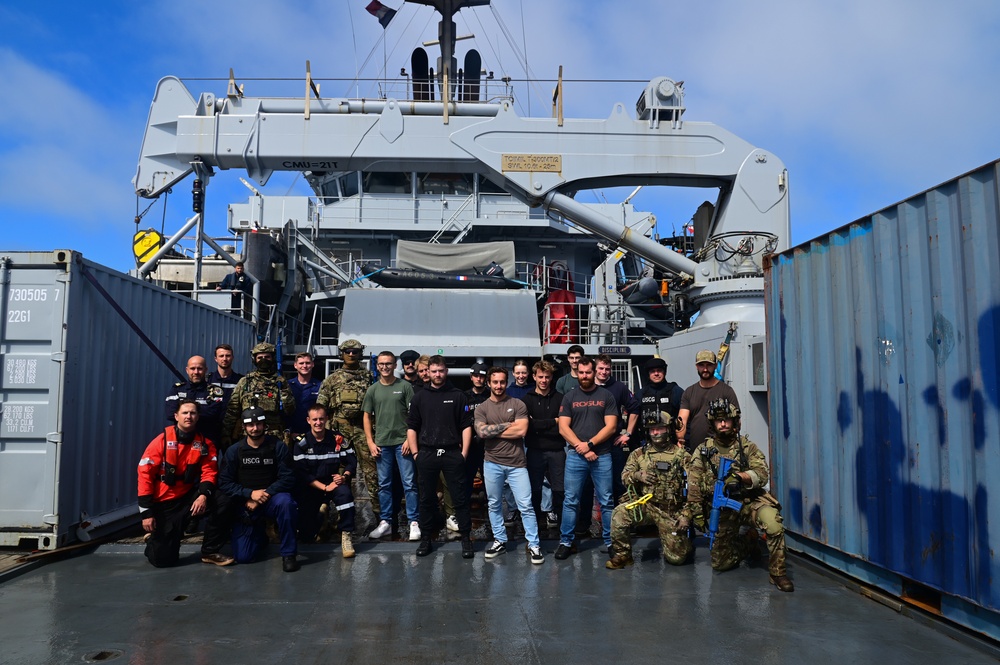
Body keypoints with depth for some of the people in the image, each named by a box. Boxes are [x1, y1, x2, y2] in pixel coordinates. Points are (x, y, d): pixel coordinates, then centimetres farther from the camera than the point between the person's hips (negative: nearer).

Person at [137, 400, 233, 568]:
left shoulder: (204, 443, -5)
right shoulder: (162, 440, -13)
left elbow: (209, 472, -10)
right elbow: (145, 473, -13)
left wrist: (203, 495, -31)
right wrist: (146, 512, -16)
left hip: (188, 497, 2)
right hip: (163, 502, -2)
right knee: (162, 559, -4)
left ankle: (211, 552, -10)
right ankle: (154, 539, 33)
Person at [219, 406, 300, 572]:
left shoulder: (278, 446, -5)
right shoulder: (234, 450, -1)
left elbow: (287, 478, -11)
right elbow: (224, 483, -6)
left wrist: (264, 495, -21)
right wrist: (251, 494, -18)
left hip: (272, 498, -1)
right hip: (245, 503, 2)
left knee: (285, 502, -38)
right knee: (242, 556, -7)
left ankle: (288, 554, -20)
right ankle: (260, 534, 29)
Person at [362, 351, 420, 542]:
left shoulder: (405, 386, 0)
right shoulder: (372, 390, 8)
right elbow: (367, 417, 10)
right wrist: (370, 442, 2)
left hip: (402, 442, -3)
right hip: (381, 444, 3)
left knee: (409, 483, 0)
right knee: (384, 485, 10)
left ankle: (414, 523, 7)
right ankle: (385, 522, 19)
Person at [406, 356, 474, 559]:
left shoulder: (457, 395, 3)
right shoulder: (420, 397, 7)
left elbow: (466, 426, 2)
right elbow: (411, 427, 8)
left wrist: (463, 453, -4)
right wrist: (415, 453, 0)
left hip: (452, 453, -1)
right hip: (426, 454, 2)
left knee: (460, 498, 1)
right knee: (426, 498, 9)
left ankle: (466, 538, 11)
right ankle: (425, 539, 21)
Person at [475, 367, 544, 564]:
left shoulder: (518, 404, 0)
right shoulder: (482, 408, 4)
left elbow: (521, 431, -12)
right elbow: (481, 432, -11)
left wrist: (493, 431, -7)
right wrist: (507, 425, -10)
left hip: (517, 464, -2)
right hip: (492, 463, 2)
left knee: (525, 506, -2)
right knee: (494, 505, 12)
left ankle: (533, 545, 6)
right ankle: (500, 541, 26)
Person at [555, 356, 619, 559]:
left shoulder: (606, 396, 5)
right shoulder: (569, 397, 7)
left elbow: (611, 427, -3)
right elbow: (563, 428, 0)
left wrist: (589, 444, -11)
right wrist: (582, 449, -10)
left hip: (602, 456, 0)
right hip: (575, 456, 1)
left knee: (606, 501, 4)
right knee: (570, 501, 4)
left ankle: (610, 541, 16)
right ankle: (566, 542, 14)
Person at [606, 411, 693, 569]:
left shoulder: (682, 456, -3)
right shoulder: (639, 453, 5)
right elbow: (624, 477, 4)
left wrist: (686, 515, -10)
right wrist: (637, 475, -18)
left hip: (672, 512, -1)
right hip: (644, 505, 2)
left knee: (676, 558, -2)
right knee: (620, 513, -28)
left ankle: (684, 544, 35)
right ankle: (622, 555, -9)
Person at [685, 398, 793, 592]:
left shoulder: (747, 446, 2)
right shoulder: (702, 451, 4)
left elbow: (762, 474, -11)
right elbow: (694, 486, 3)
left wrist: (739, 476, -28)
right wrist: (697, 513, -4)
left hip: (749, 501, -2)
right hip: (721, 509, 2)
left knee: (773, 522, -34)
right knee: (720, 564, 4)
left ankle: (778, 573, -13)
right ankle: (749, 542, 33)